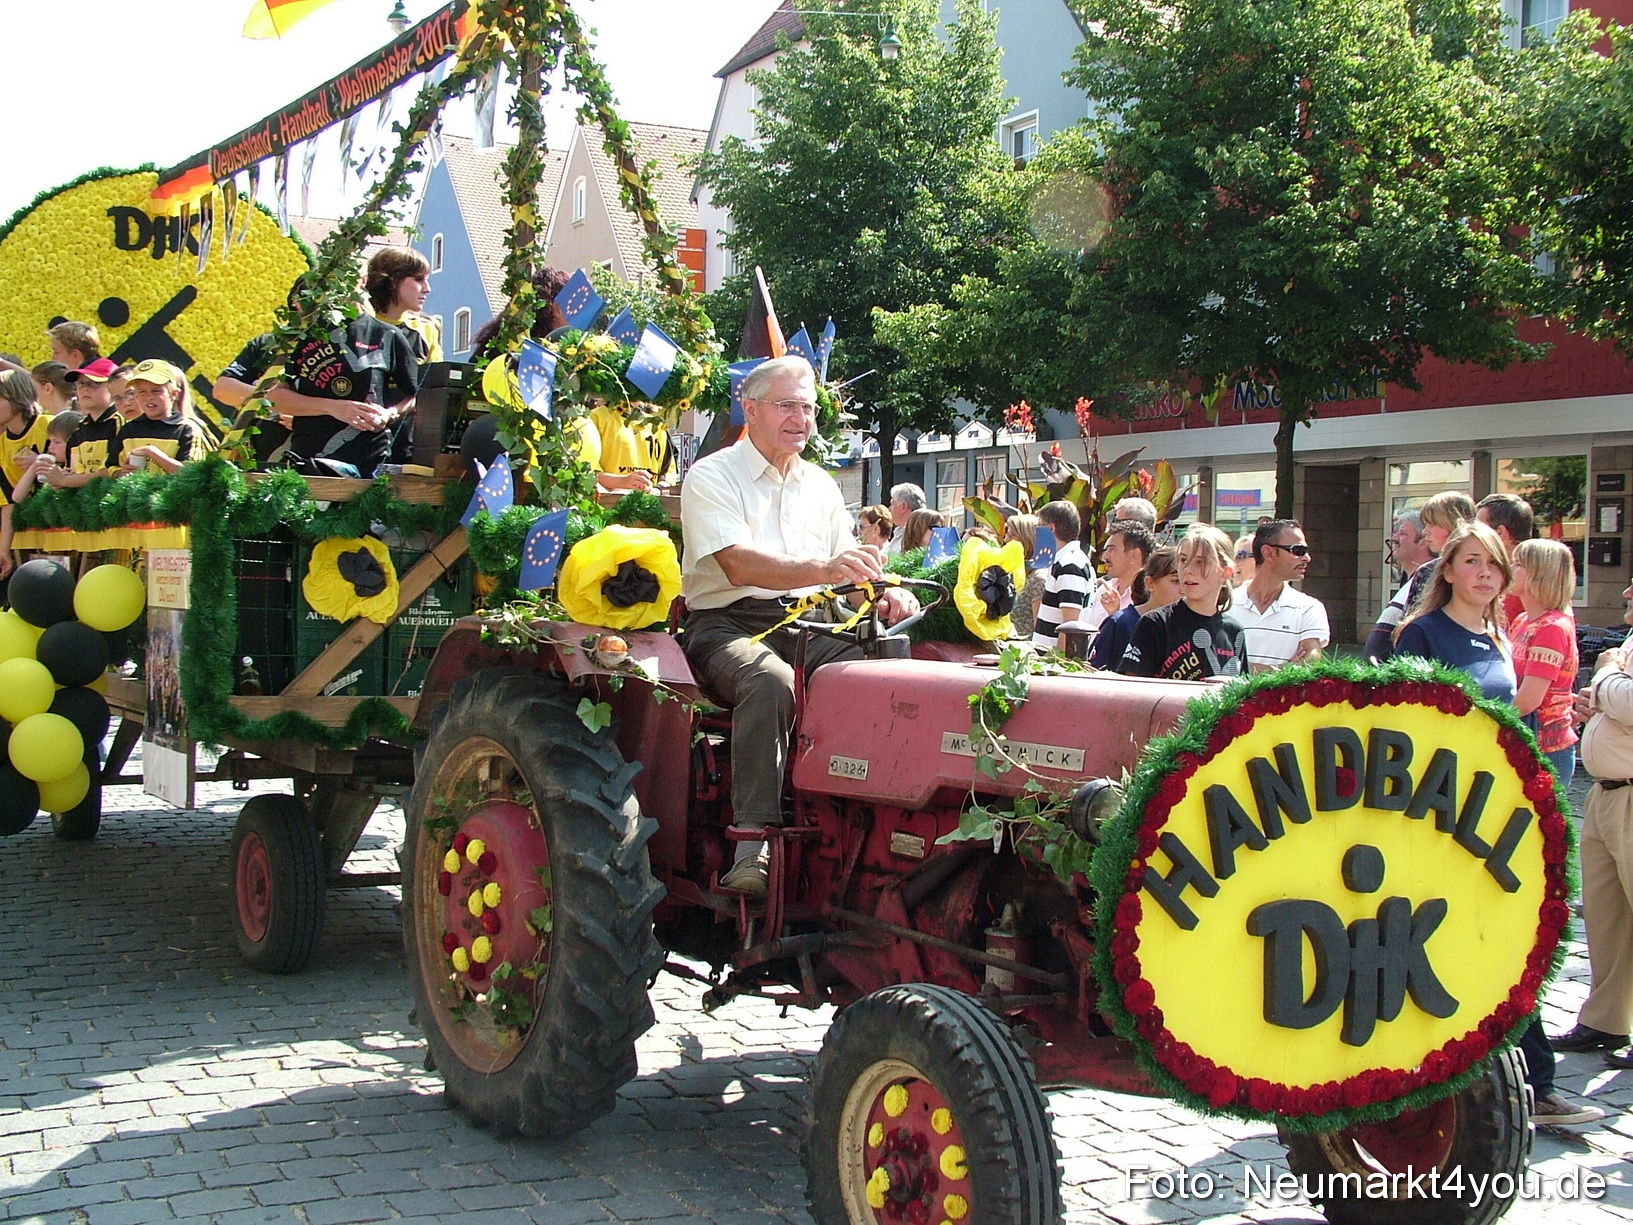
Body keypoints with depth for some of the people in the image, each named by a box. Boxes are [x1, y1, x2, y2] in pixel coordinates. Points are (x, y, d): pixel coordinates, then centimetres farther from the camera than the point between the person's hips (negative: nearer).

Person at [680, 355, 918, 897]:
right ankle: (754, 843, -39)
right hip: (725, 625, -5)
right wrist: (824, 569, -35)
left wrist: (886, 594, -9)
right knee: (771, 681, -39)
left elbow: (853, 569, 16)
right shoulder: (711, 477, -3)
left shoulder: (820, 485, 18)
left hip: (805, 628, 5)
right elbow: (738, 566, -19)